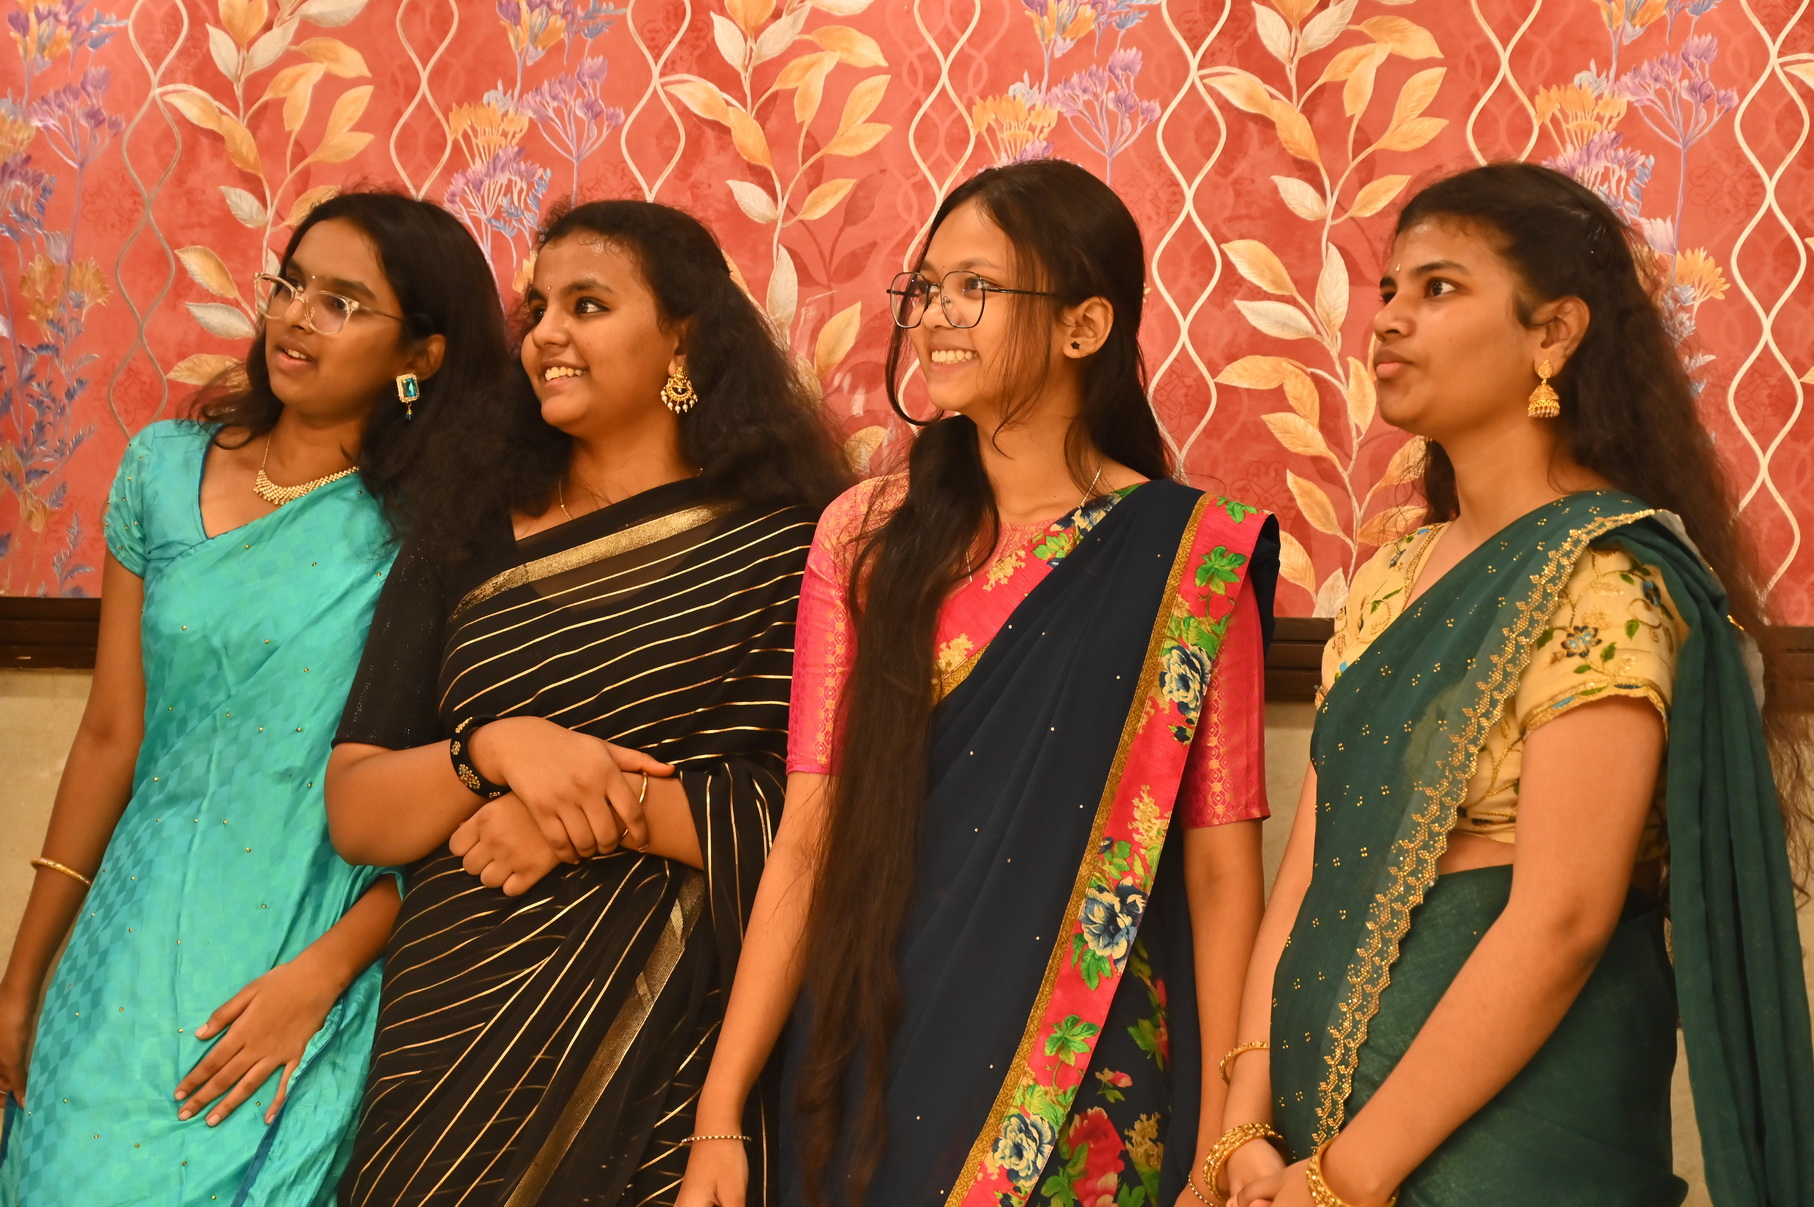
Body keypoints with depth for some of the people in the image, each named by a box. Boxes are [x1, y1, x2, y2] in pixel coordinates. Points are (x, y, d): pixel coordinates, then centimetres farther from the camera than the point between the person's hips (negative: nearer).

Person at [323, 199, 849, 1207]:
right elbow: (354, 815, 2)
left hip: (671, 1066, -3)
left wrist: (609, 807, -15)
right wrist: (492, 749, -15)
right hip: (449, 1039, 3)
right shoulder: (469, 544, 8)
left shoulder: (779, 545, -3)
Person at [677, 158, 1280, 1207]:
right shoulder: (866, 537, 4)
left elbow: (1221, 867, -5)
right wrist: (720, 1118, -3)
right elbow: (807, 842, 1)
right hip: (876, 1069, 3)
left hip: (1087, 1089, -2)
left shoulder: (1191, 554, -4)